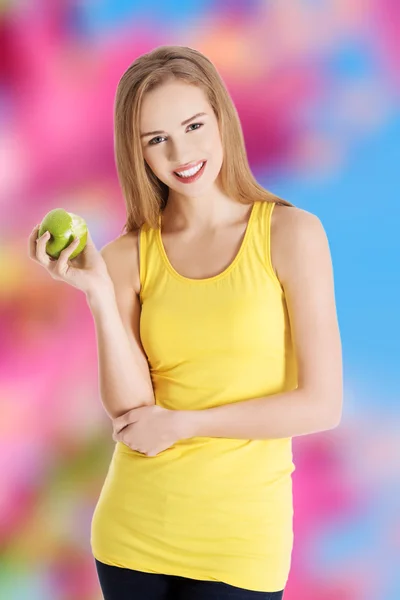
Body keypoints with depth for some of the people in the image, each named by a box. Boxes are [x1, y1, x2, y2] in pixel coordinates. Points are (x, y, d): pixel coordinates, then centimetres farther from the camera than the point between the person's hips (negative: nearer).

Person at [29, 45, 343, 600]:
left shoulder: (290, 233, -6)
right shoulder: (127, 257, 0)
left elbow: (322, 404, -9)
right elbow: (131, 412, -8)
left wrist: (182, 423, -8)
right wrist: (99, 293, -16)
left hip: (240, 537, -2)